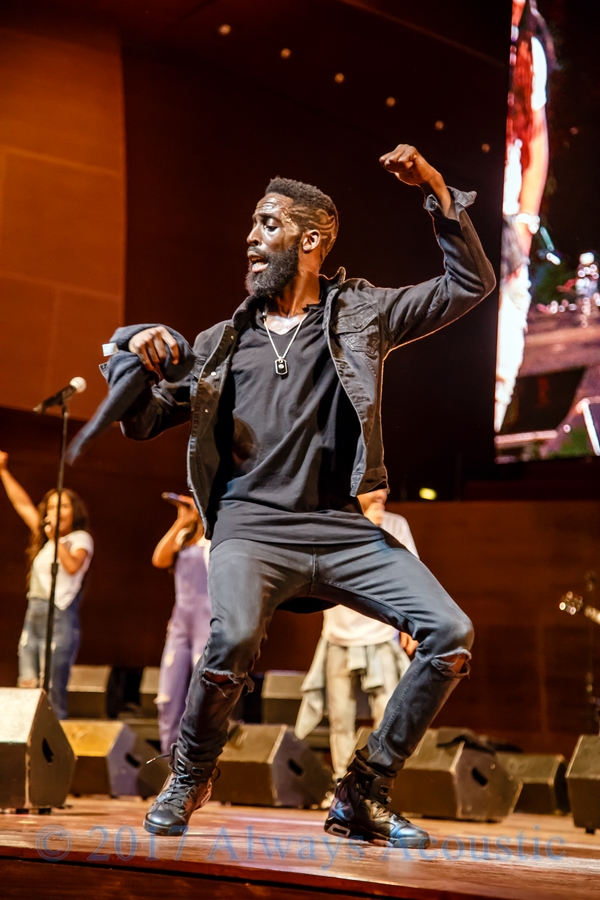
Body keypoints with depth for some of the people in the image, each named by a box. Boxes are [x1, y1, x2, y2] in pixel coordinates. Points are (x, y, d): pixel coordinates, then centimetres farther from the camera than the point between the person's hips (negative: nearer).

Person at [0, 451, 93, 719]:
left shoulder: (80, 538, -1)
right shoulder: (44, 536, 18)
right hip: (33, 614, 7)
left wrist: (56, 537, -15)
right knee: (27, 689, 2)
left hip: (60, 617, -7)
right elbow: (22, 503, 22)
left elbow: (73, 566, -20)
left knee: (52, 694, -10)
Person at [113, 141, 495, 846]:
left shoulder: (360, 313, 14)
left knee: (452, 633, -16)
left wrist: (437, 191, 2)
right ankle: (187, 780, -2)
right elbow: (141, 424, 17)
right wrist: (138, 351, -2)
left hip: (341, 528, 1)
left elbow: (469, 285, 11)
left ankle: (362, 797, -1)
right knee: (234, 637, -32)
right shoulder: (223, 340, 17)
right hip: (251, 527, -1)